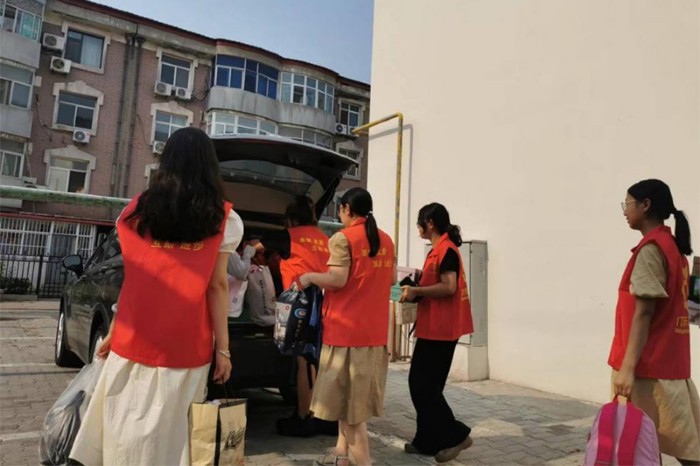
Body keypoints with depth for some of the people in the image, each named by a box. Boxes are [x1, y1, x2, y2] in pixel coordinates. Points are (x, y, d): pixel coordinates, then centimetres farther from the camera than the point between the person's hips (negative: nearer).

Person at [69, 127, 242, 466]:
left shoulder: (137, 210, 4)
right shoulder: (222, 219, -4)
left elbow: (134, 279, 6)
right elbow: (217, 287, -5)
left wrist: (113, 333, 16)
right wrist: (223, 348, -1)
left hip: (134, 339, 2)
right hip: (184, 345, -2)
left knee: (126, 428, 17)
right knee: (166, 433, 10)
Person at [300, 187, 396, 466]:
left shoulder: (343, 238, -10)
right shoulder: (385, 240, 11)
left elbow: (337, 279, -19)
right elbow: (392, 278, 17)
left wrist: (309, 277, -3)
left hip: (347, 328, -7)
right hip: (375, 329, 7)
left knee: (347, 396, 2)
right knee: (355, 395, 17)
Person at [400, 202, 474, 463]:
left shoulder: (446, 249, -15)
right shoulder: (439, 249, 16)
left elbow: (449, 287, -23)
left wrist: (417, 291, -15)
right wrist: (418, 289, 8)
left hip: (439, 329, -10)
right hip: (433, 328, 10)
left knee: (424, 386, -3)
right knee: (422, 384, 13)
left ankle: (456, 435, 9)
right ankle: (427, 441, 21)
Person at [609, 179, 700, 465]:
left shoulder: (651, 249, -13)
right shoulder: (673, 247, 14)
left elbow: (644, 313, -19)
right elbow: (664, 310, 15)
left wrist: (627, 367, -21)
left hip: (649, 367, -9)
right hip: (670, 363, 9)